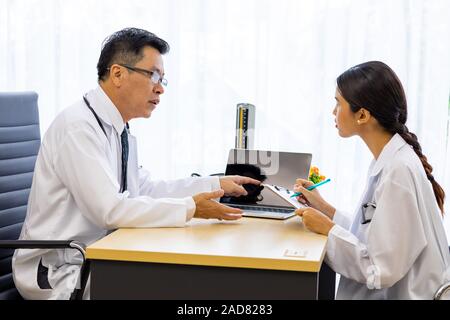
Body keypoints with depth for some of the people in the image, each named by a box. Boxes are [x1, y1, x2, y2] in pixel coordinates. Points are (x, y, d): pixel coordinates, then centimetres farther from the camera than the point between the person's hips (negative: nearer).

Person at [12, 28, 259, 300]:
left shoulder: (120, 130, 8)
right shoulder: (78, 127, -20)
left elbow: (145, 189, 16)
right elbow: (110, 210, -26)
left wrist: (217, 185, 10)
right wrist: (190, 209, -21)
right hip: (57, 275, -8)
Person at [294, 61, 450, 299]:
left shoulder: (399, 171, -23)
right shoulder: (387, 161, 4)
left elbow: (382, 270, -23)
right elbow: (370, 237, 8)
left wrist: (328, 229, -13)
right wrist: (323, 208, 6)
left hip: (400, 294, -7)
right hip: (383, 289, 7)